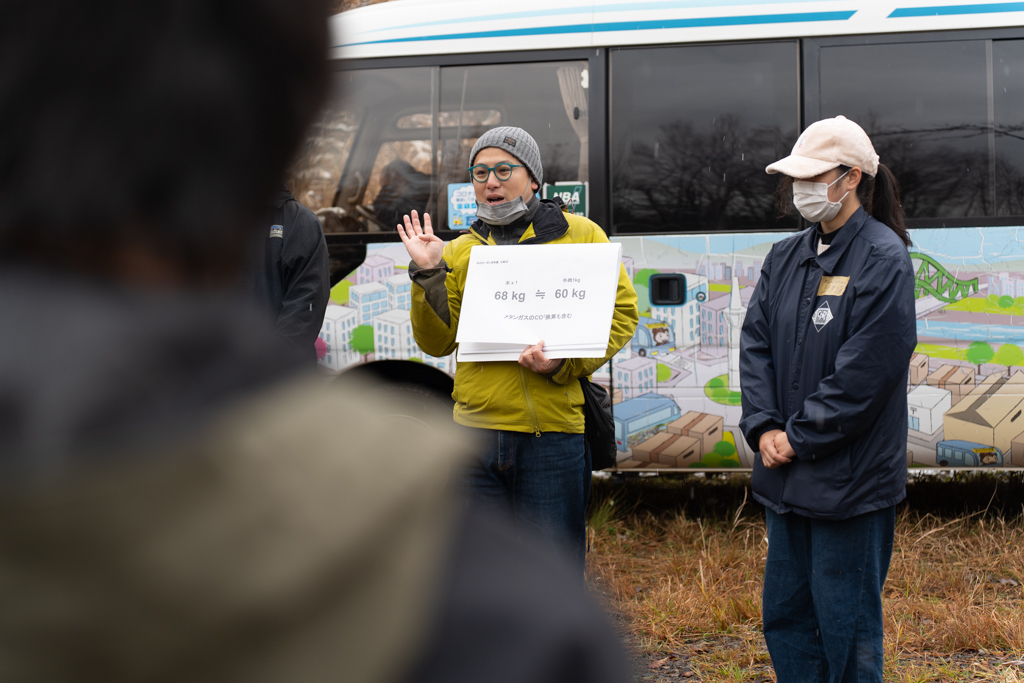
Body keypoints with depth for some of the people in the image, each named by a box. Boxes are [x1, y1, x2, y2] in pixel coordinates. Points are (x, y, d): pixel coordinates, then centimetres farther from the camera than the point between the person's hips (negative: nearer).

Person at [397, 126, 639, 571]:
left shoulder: (580, 236, 6)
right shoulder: (460, 251, 13)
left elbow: (621, 313, 3)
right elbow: (437, 341, 9)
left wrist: (565, 361, -12)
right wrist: (428, 274, -5)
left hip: (552, 432, -3)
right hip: (475, 430, 3)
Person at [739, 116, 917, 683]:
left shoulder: (883, 259, -11)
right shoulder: (785, 257, 11)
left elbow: (864, 373, -16)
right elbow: (755, 343, 8)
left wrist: (797, 438, -13)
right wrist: (763, 427, -6)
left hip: (850, 481, -7)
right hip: (786, 477, 7)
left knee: (846, 627, 4)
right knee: (784, 616, 16)